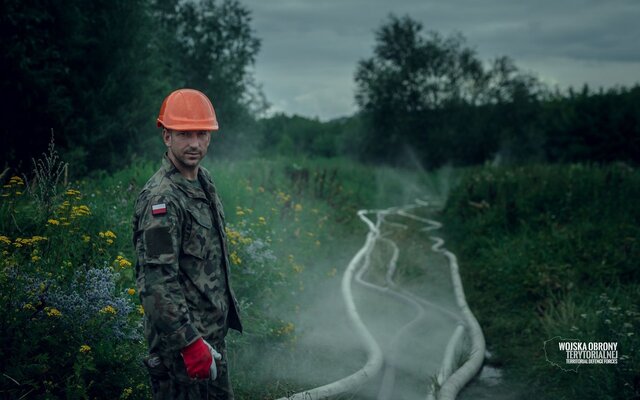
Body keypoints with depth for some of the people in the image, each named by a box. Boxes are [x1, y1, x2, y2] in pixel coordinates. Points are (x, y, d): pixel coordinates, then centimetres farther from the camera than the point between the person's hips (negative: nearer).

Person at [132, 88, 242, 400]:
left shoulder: (204, 181, 9)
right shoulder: (162, 198, -20)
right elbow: (157, 282, -25)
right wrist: (190, 343, -26)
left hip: (212, 334, 9)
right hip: (180, 339, -9)